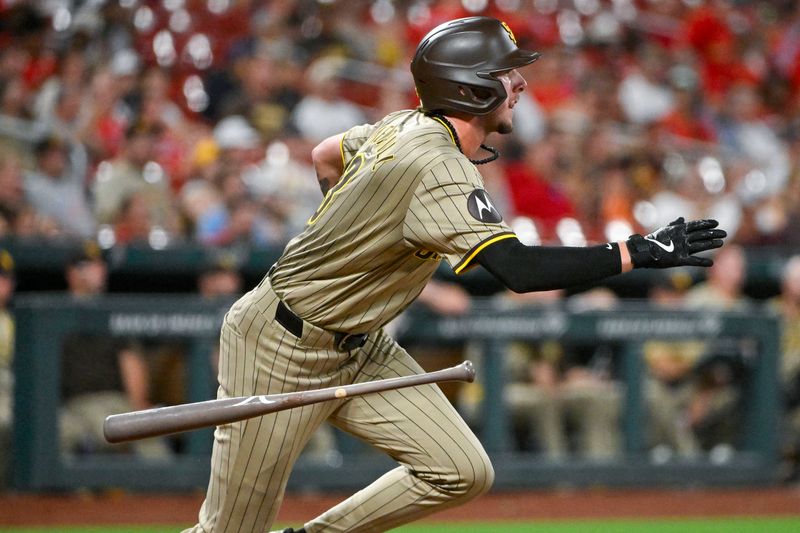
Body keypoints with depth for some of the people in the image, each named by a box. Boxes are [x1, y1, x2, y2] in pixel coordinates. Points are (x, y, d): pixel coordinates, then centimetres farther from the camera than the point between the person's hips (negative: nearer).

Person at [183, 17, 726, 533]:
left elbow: (325, 156, 21)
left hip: (358, 347, 9)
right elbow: (518, 268, -39)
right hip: (282, 347, -9)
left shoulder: (408, 126, 1)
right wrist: (640, 252, -36)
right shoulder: (437, 167, -28)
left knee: (462, 473, -2)